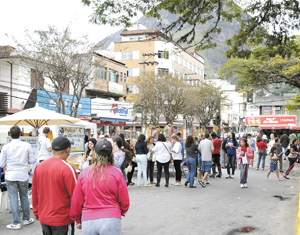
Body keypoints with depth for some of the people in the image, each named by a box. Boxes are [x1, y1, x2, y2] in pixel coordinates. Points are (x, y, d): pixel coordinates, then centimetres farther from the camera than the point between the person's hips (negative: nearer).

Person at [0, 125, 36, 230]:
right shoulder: (26, 146, -5)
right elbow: (32, 160, 0)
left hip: (10, 176, -1)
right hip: (23, 176, 2)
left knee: (13, 198, 4)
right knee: (24, 197, 16)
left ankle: (16, 223, 7)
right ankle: (26, 219, 28)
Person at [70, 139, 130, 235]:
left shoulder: (84, 173, 1)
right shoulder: (116, 173, -4)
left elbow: (76, 201, 5)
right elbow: (124, 201, 0)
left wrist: (78, 220, 20)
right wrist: (121, 212, 22)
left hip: (87, 221, 2)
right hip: (111, 220, -2)